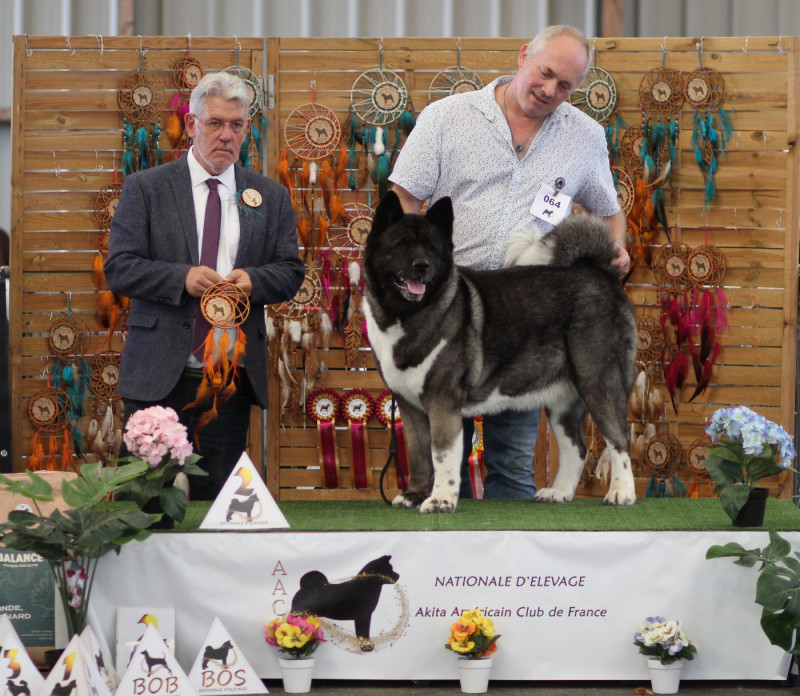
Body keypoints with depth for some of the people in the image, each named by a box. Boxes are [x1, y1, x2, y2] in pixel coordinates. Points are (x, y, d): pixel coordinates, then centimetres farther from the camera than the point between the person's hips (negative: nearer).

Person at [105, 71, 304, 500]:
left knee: (217, 496, 4)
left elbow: (291, 271, 12)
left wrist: (253, 281, -10)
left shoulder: (270, 197, 14)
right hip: (158, 376, -2)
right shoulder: (145, 188, 5)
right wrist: (182, 278, -17)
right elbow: (118, 269, -1)